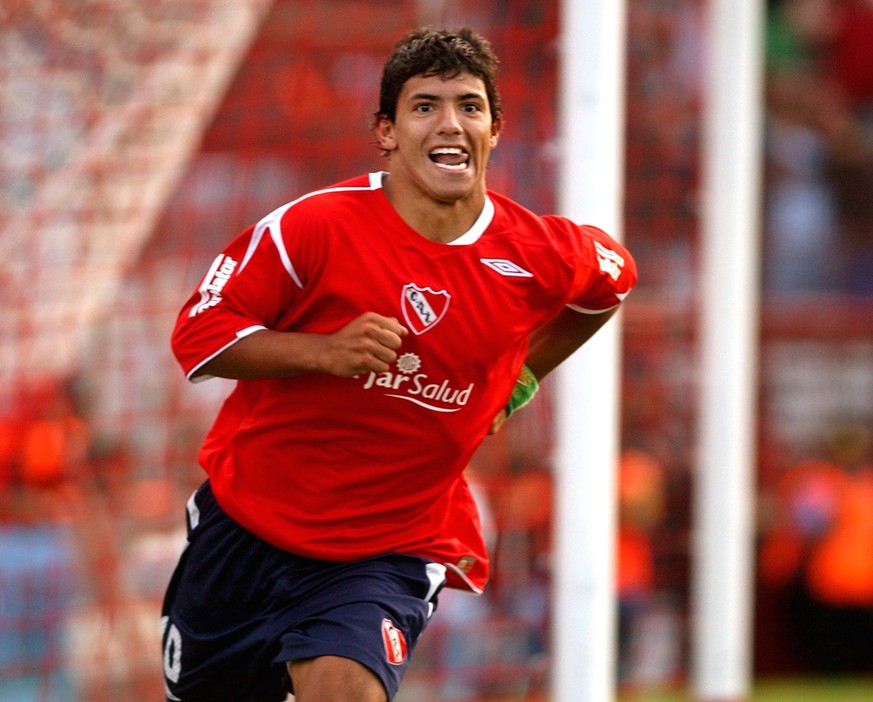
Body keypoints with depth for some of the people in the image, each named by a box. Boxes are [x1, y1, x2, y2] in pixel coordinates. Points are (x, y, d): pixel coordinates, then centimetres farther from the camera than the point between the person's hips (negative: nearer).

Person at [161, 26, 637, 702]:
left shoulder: (541, 256, -6)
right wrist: (326, 351, -25)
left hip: (390, 556, 0)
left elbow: (611, 278, 18)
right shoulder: (315, 227, -14)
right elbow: (197, 334, -11)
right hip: (245, 524, 0)